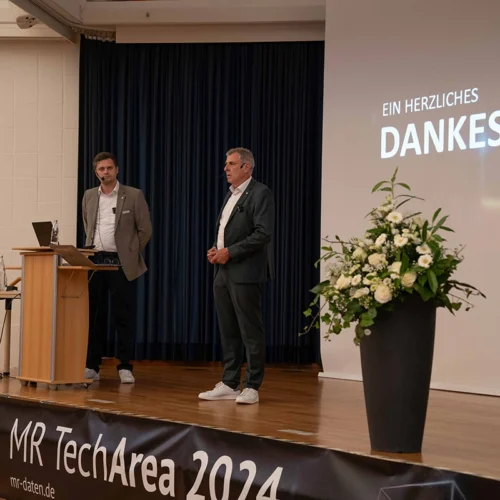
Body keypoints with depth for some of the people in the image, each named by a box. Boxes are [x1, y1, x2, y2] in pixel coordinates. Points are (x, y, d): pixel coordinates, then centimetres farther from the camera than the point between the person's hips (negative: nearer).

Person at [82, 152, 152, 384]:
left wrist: (131, 254, 3)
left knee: (123, 316, -1)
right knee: (93, 315, 5)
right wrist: (91, 250, 13)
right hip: (94, 260, 4)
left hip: (121, 263, -3)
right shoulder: (89, 196, 10)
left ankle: (125, 367, 5)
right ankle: (91, 366, 11)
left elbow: (145, 230, 1)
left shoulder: (134, 195, -2)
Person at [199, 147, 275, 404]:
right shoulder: (230, 195, 19)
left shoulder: (260, 193, -8)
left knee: (250, 330, -4)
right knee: (228, 331, 10)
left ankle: (252, 387, 1)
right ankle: (229, 384, 16)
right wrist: (215, 249, 6)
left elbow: (263, 234, -17)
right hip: (223, 272, 9)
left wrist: (230, 252, -16)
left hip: (245, 273, -8)